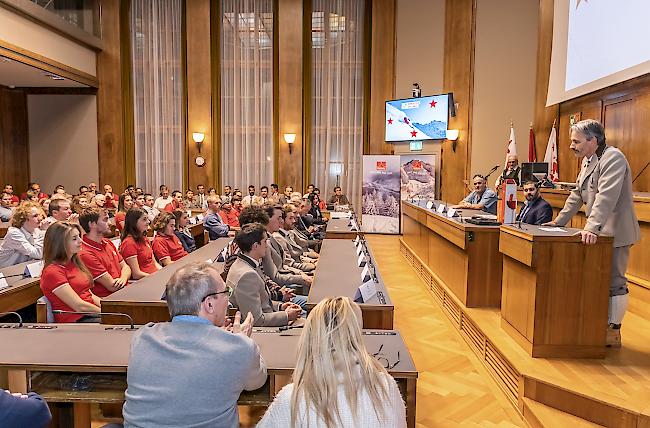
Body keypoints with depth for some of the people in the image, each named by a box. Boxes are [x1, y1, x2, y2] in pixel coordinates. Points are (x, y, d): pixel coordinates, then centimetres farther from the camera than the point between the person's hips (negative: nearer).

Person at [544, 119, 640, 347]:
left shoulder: (613, 158, -17)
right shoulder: (588, 160, 14)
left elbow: (606, 197, -29)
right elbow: (577, 195, 19)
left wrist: (591, 228, -37)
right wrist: (558, 222, 16)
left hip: (615, 232, -9)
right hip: (599, 233, 9)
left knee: (614, 282, 0)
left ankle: (613, 332, 12)